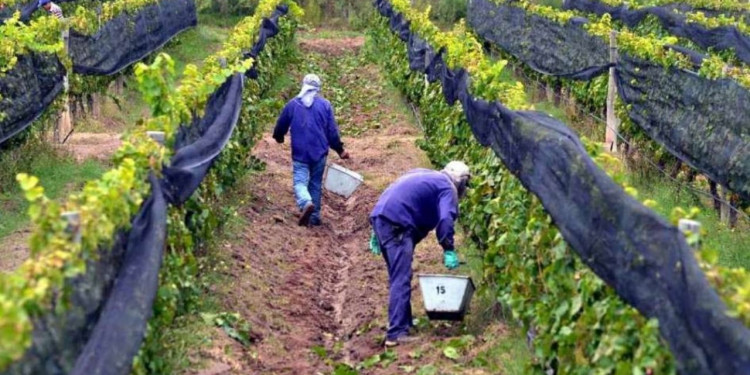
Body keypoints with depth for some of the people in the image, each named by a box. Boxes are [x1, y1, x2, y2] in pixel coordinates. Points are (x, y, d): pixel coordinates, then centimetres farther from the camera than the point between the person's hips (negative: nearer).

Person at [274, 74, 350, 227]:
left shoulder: (292, 104, 0)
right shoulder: (325, 105, 0)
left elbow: (281, 126, 11)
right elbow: (332, 131, 0)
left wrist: (279, 137, 33)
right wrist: (340, 150, 11)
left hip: (300, 153, -2)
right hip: (319, 153, 2)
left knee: (300, 182, -4)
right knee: (316, 184, 14)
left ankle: (306, 203, -34)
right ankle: (315, 217, 17)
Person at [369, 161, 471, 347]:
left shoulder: (422, 175, 29)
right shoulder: (447, 188, 4)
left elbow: (393, 194, 29)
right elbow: (445, 220, -13)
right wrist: (449, 250, -12)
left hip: (379, 216, 9)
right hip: (397, 223, -9)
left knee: (398, 277, 20)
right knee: (401, 280, -12)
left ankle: (404, 322, 28)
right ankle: (396, 333, -19)